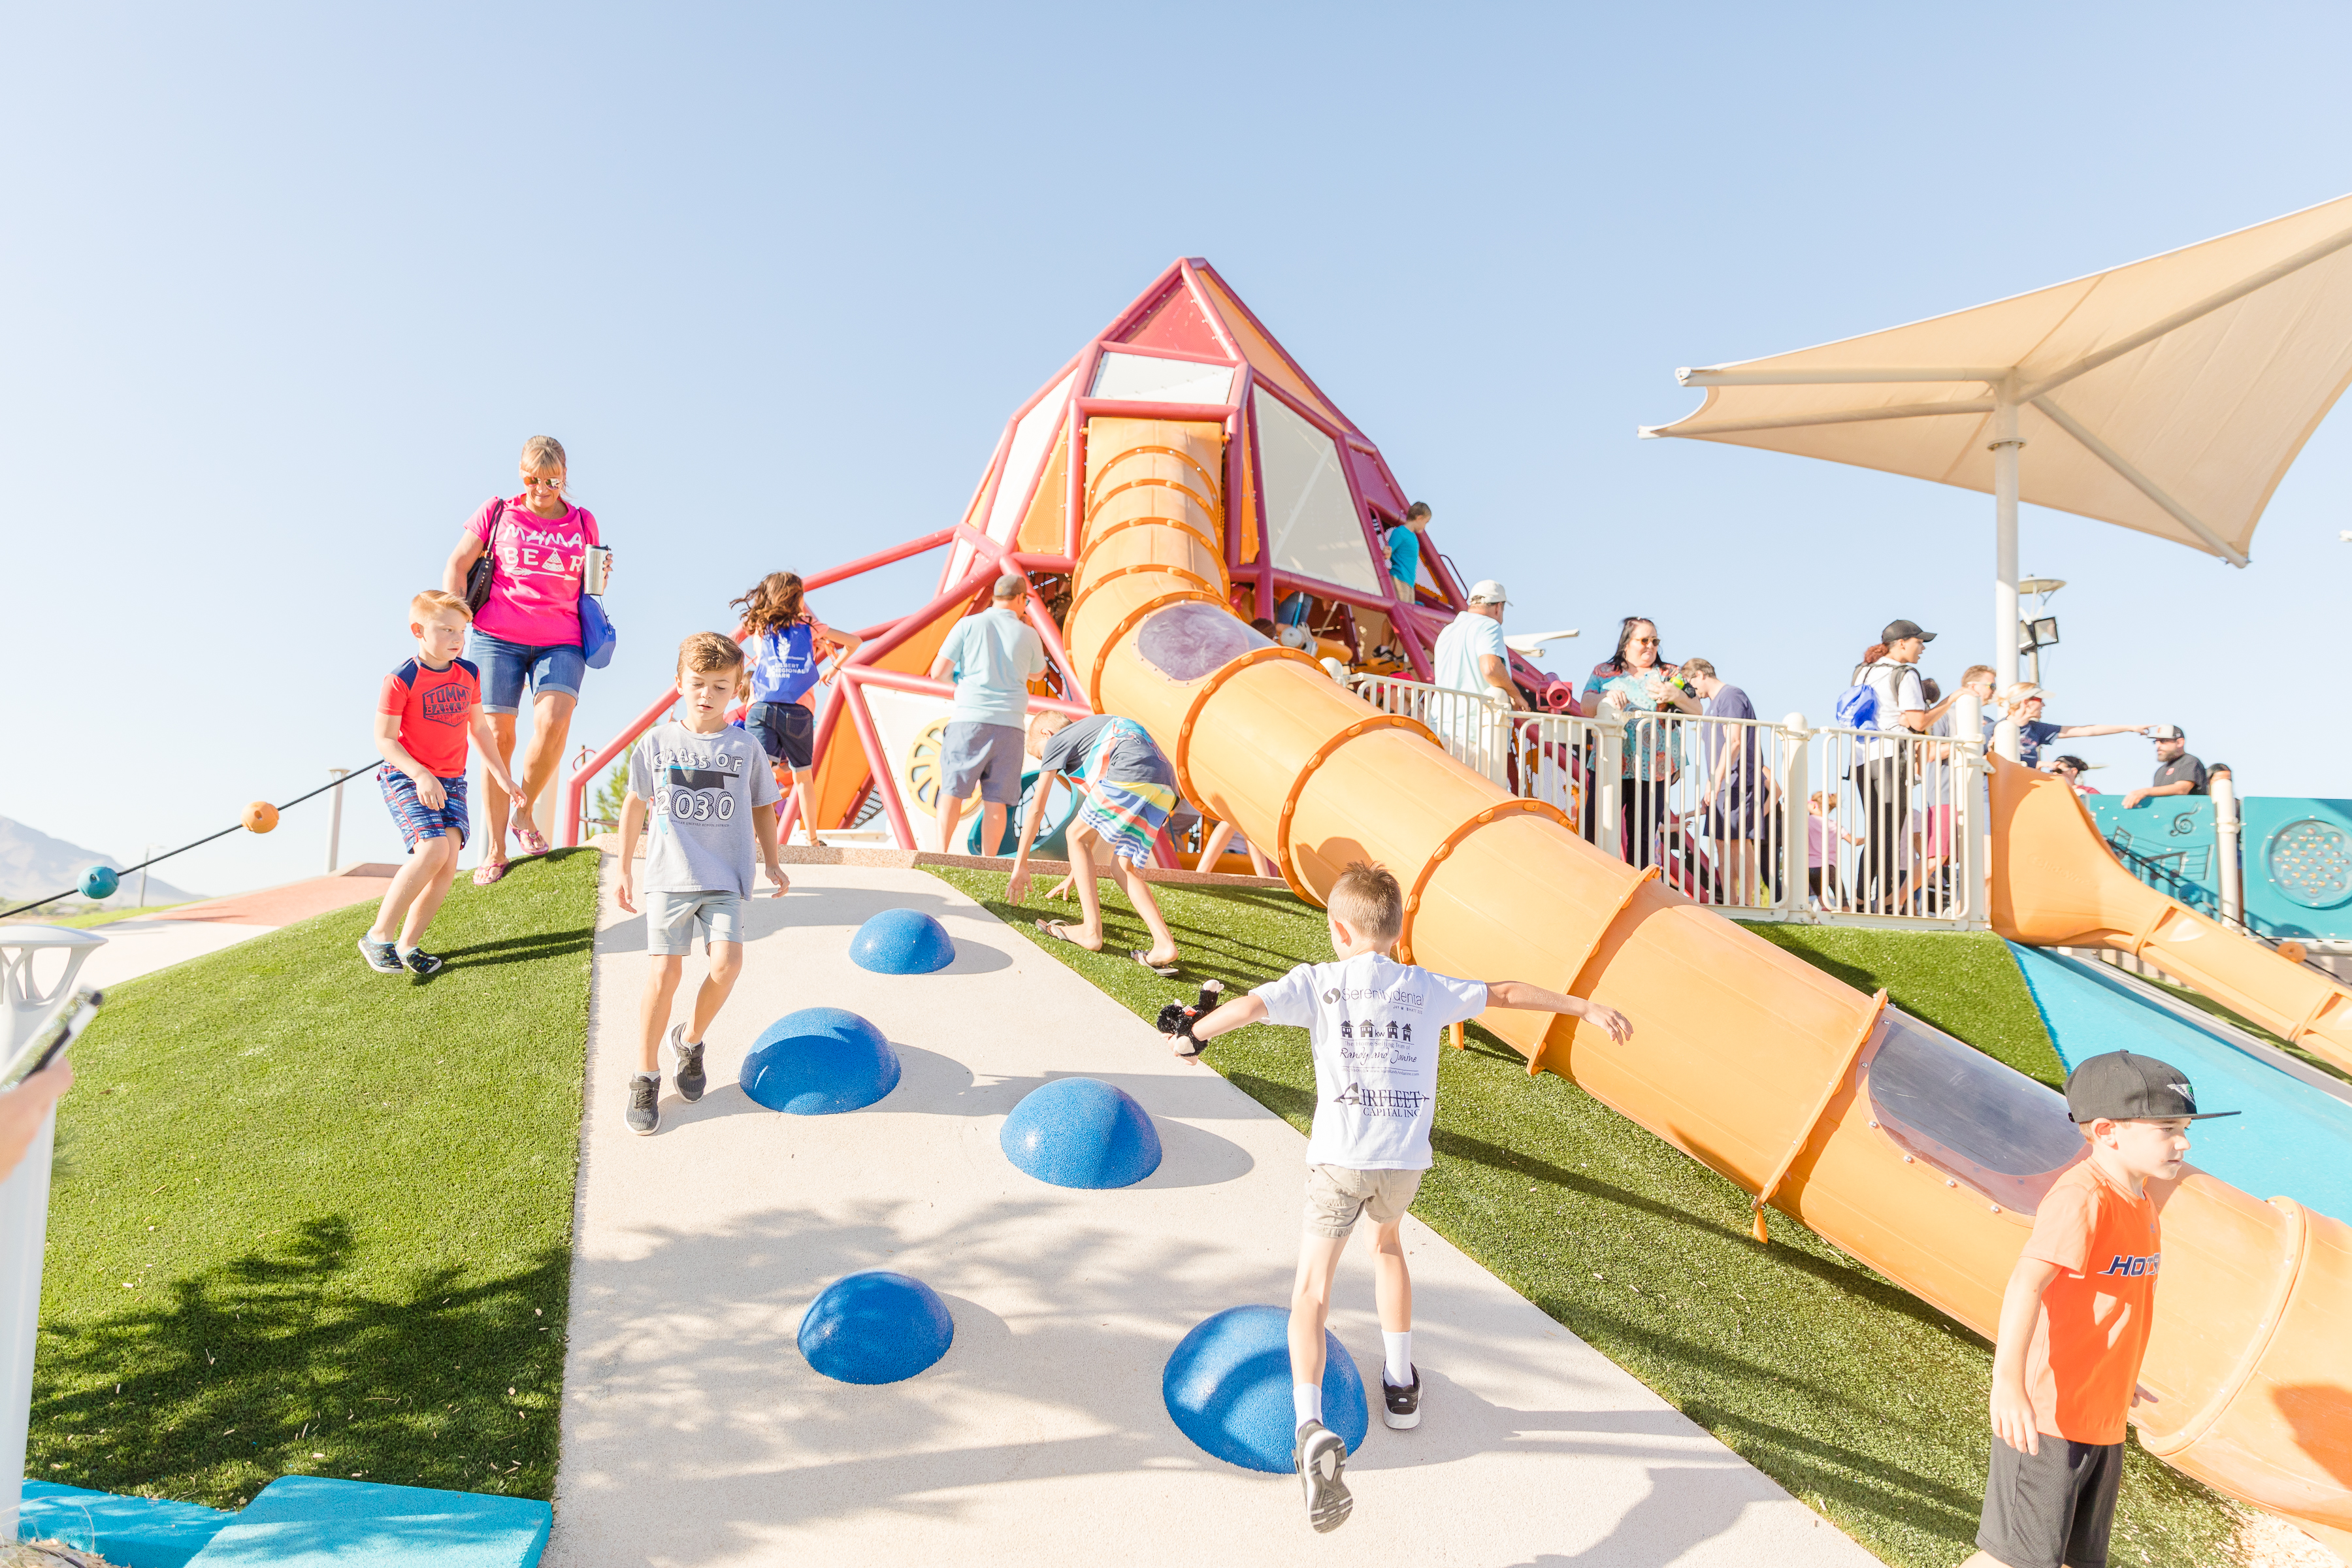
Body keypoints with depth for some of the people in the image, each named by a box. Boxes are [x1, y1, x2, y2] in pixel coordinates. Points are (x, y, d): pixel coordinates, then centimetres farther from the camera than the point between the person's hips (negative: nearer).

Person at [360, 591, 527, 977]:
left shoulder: (469, 674, 6)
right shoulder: (401, 680, -13)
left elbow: (479, 728, 17)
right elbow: (384, 738, -12)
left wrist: (503, 776, 17)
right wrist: (421, 775, -24)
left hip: (451, 782, 6)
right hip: (406, 778, -6)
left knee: (449, 862, -10)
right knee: (433, 849, -24)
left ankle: (408, 945, 2)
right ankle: (378, 935, -10)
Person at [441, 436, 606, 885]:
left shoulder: (583, 522, 15)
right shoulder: (497, 512, 10)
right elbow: (455, 568, 9)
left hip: (560, 641, 1)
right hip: (497, 636, 0)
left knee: (552, 724, -23)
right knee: (497, 735, -3)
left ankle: (525, 815, 1)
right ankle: (495, 846, 8)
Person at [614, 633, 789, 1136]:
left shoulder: (746, 747, 4)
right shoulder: (656, 743, 3)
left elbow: (762, 808, 14)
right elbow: (635, 805, 13)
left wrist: (772, 863, 8)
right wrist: (625, 870, 14)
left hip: (725, 878, 1)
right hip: (668, 874, 0)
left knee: (727, 962, -16)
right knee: (665, 969, -7)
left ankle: (690, 1040, 13)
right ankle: (646, 1075, 9)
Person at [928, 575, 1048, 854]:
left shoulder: (968, 625, 3)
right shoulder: (1028, 634, 7)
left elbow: (938, 673, 1)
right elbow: (1038, 672, 28)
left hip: (969, 719, -1)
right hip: (1009, 725, 1)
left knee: (952, 789, 4)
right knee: (996, 800, 2)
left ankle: (941, 855, -1)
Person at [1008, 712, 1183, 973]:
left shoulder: (1057, 741, 18)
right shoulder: (1088, 736, 41)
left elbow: (1036, 808, 16)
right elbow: (1097, 818, 48)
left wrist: (1020, 865, 21)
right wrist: (1079, 872, 56)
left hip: (1131, 774, -8)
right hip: (1167, 787, 8)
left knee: (1076, 835, 11)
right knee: (1122, 867, 13)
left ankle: (1092, 932, 5)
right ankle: (1164, 944, -2)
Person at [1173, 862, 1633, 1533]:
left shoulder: (1318, 982, 2)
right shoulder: (1427, 988, 11)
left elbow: (1251, 1005, -11)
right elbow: (1507, 992, 16)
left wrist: (1193, 1035, 3)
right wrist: (1587, 1008, 25)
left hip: (1340, 1156, -3)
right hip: (1406, 1158, 4)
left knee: (1311, 1288, 2)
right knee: (1388, 1241, 33)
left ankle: (1311, 1428, -18)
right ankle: (1400, 1384, 40)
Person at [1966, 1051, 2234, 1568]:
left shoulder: (2141, 1197, 8)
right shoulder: (2082, 1198, -21)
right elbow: (2028, 1281, -35)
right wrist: (2008, 1381, -45)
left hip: (2104, 1419, 10)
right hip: (2045, 1414, -9)